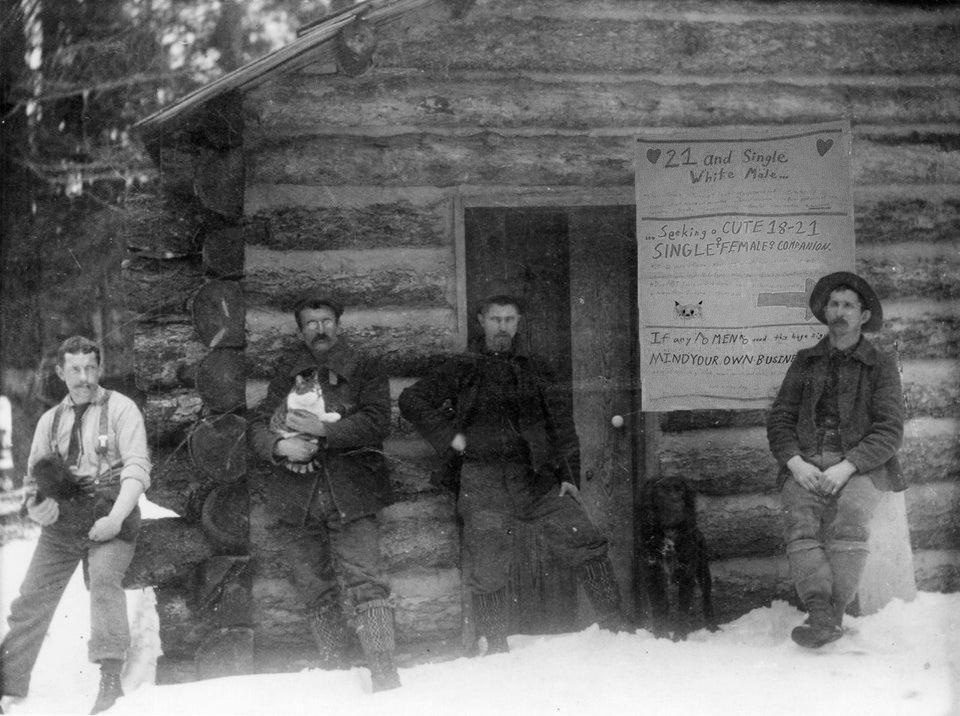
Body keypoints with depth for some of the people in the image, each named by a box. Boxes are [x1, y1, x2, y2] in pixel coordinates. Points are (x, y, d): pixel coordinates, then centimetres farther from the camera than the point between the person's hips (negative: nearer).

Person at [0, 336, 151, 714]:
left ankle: (110, 682, -34)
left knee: (104, 580, -30)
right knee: (30, 601, 0)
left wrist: (116, 518, -22)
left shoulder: (120, 408, 0)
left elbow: (137, 467, -9)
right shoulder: (50, 420, 15)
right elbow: (33, 478, 18)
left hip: (110, 520, -5)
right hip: (62, 524, 5)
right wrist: (36, 506, -6)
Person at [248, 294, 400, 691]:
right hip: (300, 495, 4)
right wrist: (281, 446, -10)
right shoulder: (288, 374, 15)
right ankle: (332, 672, 19)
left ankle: (384, 674, -14)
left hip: (349, 493, -4)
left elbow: (377, 422, -7)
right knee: (317, 590, 9)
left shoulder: (363, 370, 6)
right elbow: (258, 424, 11)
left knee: (363, 582, -13)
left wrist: (324, 431, -16)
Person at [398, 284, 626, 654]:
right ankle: (493, 648, 13)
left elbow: (562, 423, 14)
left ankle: (614, 623, 0)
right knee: (487, 571, -2)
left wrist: (568, 474, 4)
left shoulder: (534, 368, 15)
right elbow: (411, 400, 7)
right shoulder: (463, 369, 7)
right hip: (482, 480, -2)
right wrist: (450, 437, -2)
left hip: (536, 477, 2)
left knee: (584, 542, -8)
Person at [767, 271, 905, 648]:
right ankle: (821, 613, -42)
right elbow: (779, 420, 12)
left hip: (860, 466, -2)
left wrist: (846, 467, -16)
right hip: (806, 464, 2)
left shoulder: (881, 366, 11)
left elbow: (889, 432, 0)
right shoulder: (805, 362, 20)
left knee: (848, 520, -33)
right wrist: (796, 463, -8)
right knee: (800, 523, -29)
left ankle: (832, 615, -38)